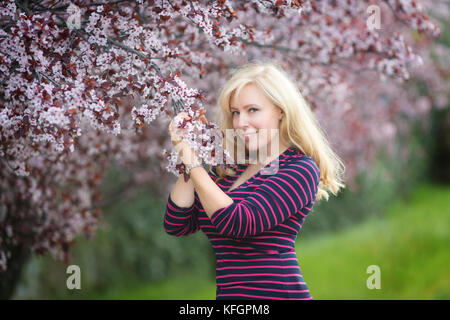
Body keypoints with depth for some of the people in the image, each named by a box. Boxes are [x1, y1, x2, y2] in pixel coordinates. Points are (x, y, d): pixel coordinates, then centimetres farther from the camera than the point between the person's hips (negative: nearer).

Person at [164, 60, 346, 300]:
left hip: (278, 292, -5)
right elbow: (177, 226, 6)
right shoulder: (227, 170, 12)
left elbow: (237, 223, -15)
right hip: (227, 293, 5)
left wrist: (193, 164, -9)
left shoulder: (300, 169, -6)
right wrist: (186, 154, 0)